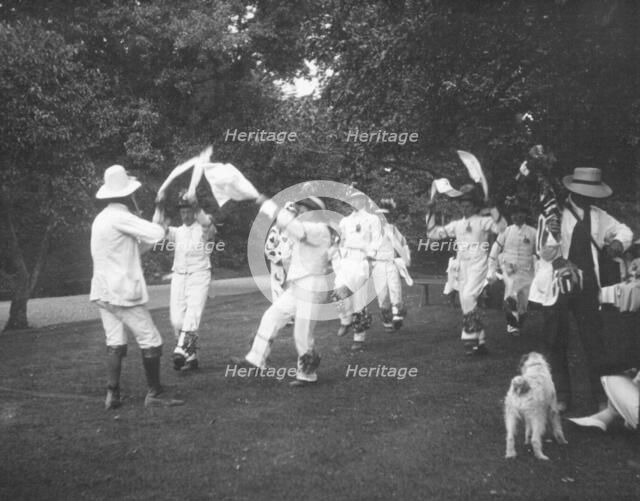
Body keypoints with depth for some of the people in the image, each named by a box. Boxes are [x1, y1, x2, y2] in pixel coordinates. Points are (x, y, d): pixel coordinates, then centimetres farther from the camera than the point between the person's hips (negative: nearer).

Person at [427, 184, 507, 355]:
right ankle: (480, 341, 15)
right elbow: (434, 233, 17)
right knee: (467, 302, 6)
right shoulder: (457, 224, 16)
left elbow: (501, 227, -17)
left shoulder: (483, 221, 1)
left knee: (468, 298, -24)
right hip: (462, 267, 6)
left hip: (478, 266, -6)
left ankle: (471, 337, -14)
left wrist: (493, 208, -27)